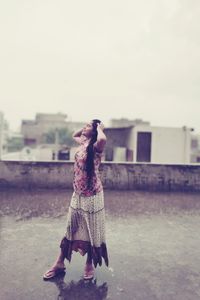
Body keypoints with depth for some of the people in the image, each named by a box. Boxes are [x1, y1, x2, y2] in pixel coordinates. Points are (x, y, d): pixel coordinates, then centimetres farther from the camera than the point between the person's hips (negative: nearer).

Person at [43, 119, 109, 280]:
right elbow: (74, 135, 30)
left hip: (92, 195, -7)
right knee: (71, 228, 16)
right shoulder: (83, 143, 7)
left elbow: (103, 139, -42)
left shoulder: (96, 146, -16)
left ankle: (89, 264, 30)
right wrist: (86, 127, 12)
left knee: (91, 230, 10)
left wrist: (99, 128, -20)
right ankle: (60, 263, 30)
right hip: (77, 194, 7)